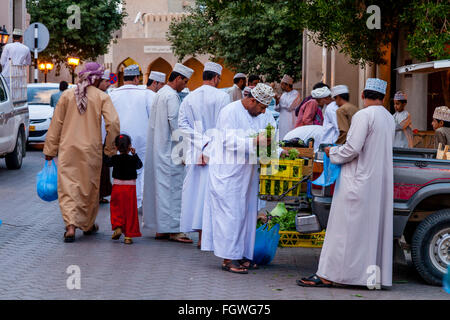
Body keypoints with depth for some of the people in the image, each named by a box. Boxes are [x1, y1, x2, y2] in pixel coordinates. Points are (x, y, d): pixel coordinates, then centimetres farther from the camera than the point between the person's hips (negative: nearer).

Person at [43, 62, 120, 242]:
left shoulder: (67, 95, 2)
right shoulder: (102, 97, -3)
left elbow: (56, 123, 4)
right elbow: (113, 123, -12)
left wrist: (50, 149, 11)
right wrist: (110, 149, 0)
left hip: (68, 148, 1)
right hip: (91, 150, 0)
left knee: (68, 187, 0)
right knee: (90, 187, 16)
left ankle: (70, 226, -16)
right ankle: (88, 224, 30)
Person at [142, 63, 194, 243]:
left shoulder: (160, 94, 17)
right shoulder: (172, 96, -13)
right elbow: (175, 123, -19)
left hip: (157, 150, 10)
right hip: (169, 150, -10)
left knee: (160, 186, 10)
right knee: (172, 187, -8)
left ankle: (159, 228, 12)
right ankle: (172, 229, -8)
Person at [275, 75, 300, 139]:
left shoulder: (295, 93, -6)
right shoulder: (284, 94, 15)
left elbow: (289, 107, -17)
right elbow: (277, 109, 14)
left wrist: (280, 100, -7)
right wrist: (277, 101, -5)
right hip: (282, 121, 7)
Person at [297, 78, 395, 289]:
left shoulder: (363, 116, -14)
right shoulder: (389, 119, 12)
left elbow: (352, 149, -19)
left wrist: (332, 152, -1)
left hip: (359, 182, -8)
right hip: (382, 183, 8)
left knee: (344, 229, -5)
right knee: (374, 229, 10)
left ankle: (327, 275, -4)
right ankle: (374, 275, 10)